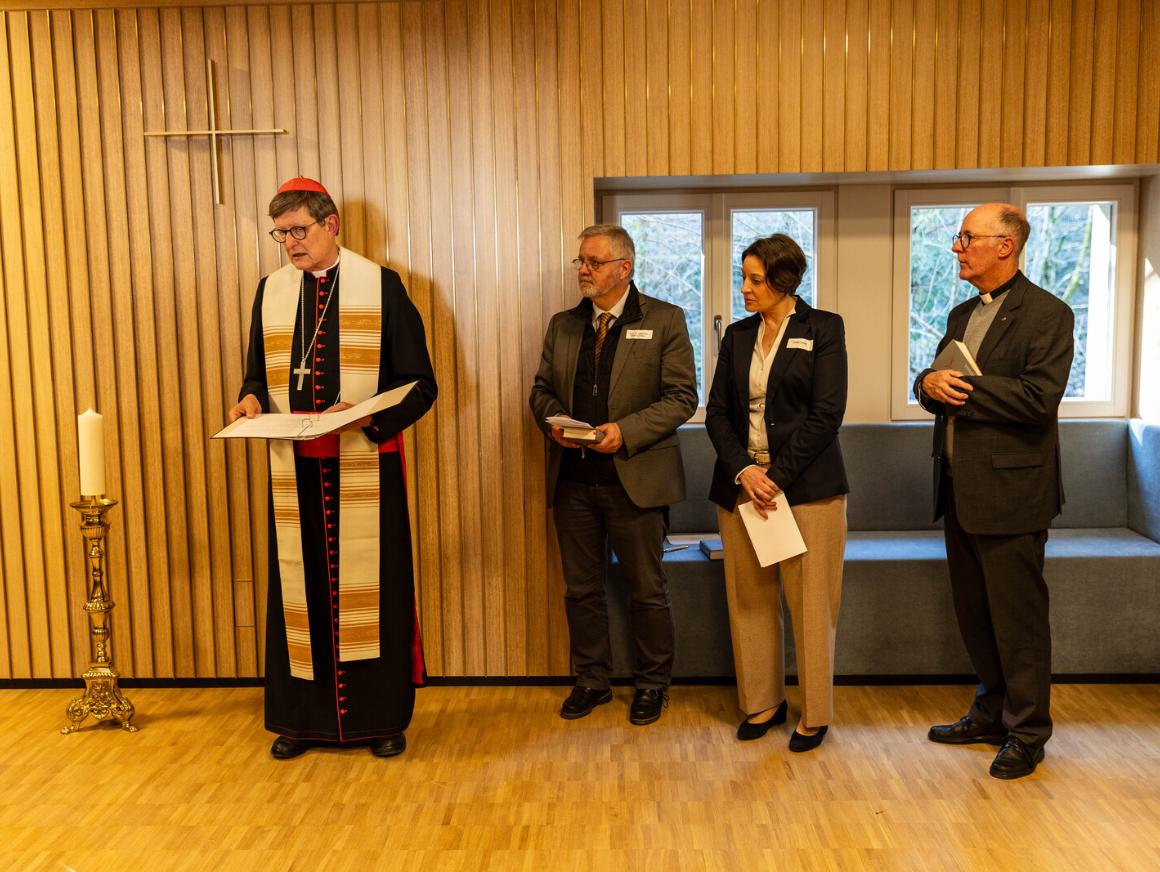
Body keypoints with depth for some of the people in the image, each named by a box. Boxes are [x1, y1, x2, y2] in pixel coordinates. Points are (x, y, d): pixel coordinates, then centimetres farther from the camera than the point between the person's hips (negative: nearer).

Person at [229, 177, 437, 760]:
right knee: (299, 588, 8)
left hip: (367, 467, -3)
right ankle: (302, 717, 22)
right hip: (294, 469, 3)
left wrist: (368, 416, -20)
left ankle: (382, 717, 17)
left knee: (370, 586, 3)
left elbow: (420, 383, -3)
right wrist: (251, 400, -6)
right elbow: (258, 374, 18)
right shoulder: (270, 291, 11)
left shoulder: (381, 286, -1)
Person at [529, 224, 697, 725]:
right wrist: (553, 421, -9)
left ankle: (652, 683, 27)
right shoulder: (563, 325, 10)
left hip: (635, 478, -4)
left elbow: (681, 397, -8)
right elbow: (542, 389, 14)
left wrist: (626, 430, -19)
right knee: (581, 589, 14)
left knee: (647, 590, 9)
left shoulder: (664, 321, -4)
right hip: (572, 478, 4)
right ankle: (592, 680, 31)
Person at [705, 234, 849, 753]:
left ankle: (816, 714, 16)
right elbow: (717, 413, 7)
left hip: (806, 485, -4)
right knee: (749, 599, 8)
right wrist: (743, 471, -8)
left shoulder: (823, 329, -1)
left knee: (810, 602, 1)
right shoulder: (738, 336, 12)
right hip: (741, 482, 5)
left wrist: (777, 476, -14)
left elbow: (826, 413, -9)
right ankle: (763, 703, 23)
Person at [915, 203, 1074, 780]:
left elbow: (1040, 397, -20)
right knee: (974, 613, 16)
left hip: (1009, 492, -8)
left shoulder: (1046, 314, -9)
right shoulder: (962, 315, 15)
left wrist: (961, 388, -14)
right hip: (959, 488, 8)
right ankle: (991, 713, 32)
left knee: (1017, 618, 3)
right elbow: (932, 385, 15)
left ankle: (1026, 732, 19)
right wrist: (930, 383, -8)